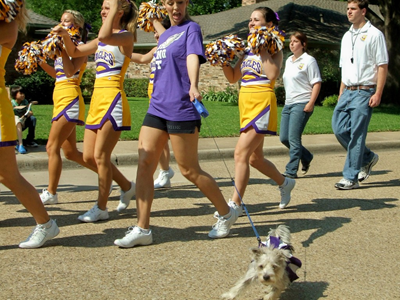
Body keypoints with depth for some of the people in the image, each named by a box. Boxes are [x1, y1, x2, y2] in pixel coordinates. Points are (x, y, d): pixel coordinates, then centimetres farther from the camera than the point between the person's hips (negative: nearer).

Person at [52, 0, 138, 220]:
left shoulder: (125, 36, -7)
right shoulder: (101, 41, 17)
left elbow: (104, 36, -29)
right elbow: (74, 52, 25)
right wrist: (65, 35, 7)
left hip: (113, 99, -9)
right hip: (97, 99, 9)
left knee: (100, 156, -6)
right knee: (89, 157, 10)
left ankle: (101, 208, 7)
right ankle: (127, 187, 28)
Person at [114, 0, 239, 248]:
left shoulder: (191, 28, -4)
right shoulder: (167, 33, 17)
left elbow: (193, 57, -22)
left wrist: (193, 86, -40)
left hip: (181, 109, -8)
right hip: (157, 107, 8)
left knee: (190, 170, 0)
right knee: (144, 165, -1)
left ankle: (227, 214, 20)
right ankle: (142, 229, 4)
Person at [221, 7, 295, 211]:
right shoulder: (248, 49, 15)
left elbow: (272, 74, -23)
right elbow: (232, 77, 15)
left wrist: (263, 49, -17)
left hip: (262, 105, -8)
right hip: (246, 105, 8)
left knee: (241, 153, -14)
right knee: (255, 158, 16)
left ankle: (235, 204, -7)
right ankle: (285, 183, 40)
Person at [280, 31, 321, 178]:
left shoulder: (309, 60, -5)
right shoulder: (288, 61, 17)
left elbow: (317, 83, -9)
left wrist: (311, 103, -17)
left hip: (302, 104, -8)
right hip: (288, 104, 8)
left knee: (293, 138, -10)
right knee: (284, 137, 7)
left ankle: (291, 171, -2)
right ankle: (306, 157, 28)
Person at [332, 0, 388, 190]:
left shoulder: (374, 34, -4)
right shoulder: (347, 36, 17)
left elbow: (382, 66, -8)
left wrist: (378, 93, -15)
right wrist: (341, 93, 16)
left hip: (364, 91, -7)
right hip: (347, 91, 7)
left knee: (356, 135, -6)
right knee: (339, 129, 2)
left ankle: (351, 177, 1)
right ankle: (367, 158, 23)